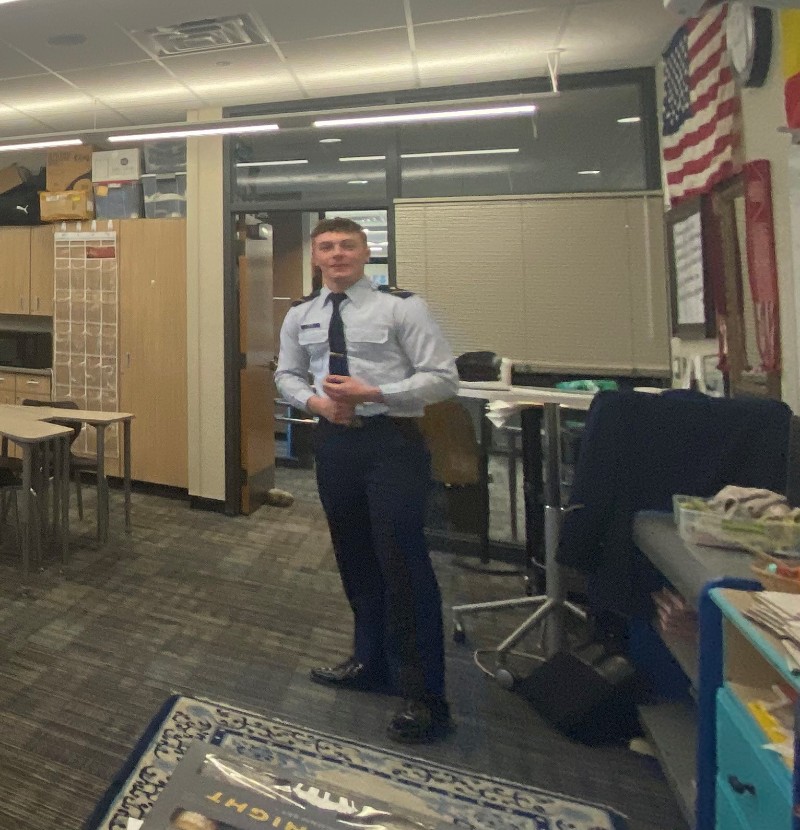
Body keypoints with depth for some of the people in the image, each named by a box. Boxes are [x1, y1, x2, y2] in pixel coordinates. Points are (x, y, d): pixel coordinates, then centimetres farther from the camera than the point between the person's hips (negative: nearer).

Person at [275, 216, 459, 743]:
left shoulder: (401, 307, -7)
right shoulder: (301, 317, 10)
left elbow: (443, 378, -11)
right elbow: (287, 374, 21)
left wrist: (373, 393, -21)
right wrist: (313, 400, -2)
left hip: (392, 442, -6)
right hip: (334, 441, 6)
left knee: (404, 562, -6)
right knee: (355, 560, 17)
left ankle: (423, 695, 12)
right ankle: (371, 662, 38)